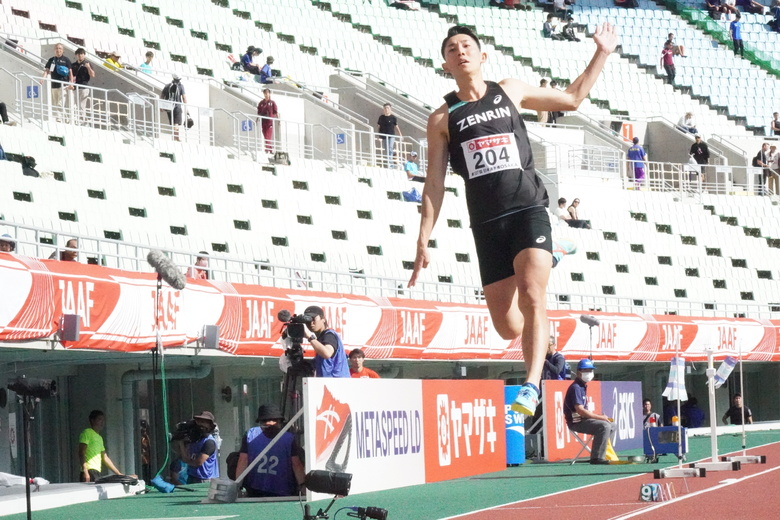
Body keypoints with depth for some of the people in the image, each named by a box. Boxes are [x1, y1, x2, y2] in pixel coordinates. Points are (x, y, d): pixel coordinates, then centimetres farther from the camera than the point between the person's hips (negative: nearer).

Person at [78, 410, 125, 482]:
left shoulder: (99, 438, 26)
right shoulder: (87, 433, 1)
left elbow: (105, 458, 28)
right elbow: (81, 453, -9)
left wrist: (119, 473, 25)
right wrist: (85, 472, -20)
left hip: (97, 473, 8)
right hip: (89, 473, -8)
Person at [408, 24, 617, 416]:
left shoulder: (511, 92, 11)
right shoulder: (442, 119, 9)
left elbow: (571, 99, 24)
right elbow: (434, 183, 8)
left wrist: (602, 54, 19)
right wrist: (423, 241, 2)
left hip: (528, 210, -1)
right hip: (487, 223, 1)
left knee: (532, 295, -25)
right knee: (507, 327, -1)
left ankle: (532, 384, -30)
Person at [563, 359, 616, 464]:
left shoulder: (583, 387, 18)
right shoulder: (575, 388, -14)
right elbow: (580, 411, -23)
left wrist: (599, 415, 2)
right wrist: (600, 417, -18)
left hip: (583, 419, 10)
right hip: (576, 422, -10)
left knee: (611, 425, 15)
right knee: (604, 426, -26)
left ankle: (600, 454, 15)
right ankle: (597, 458, -27)